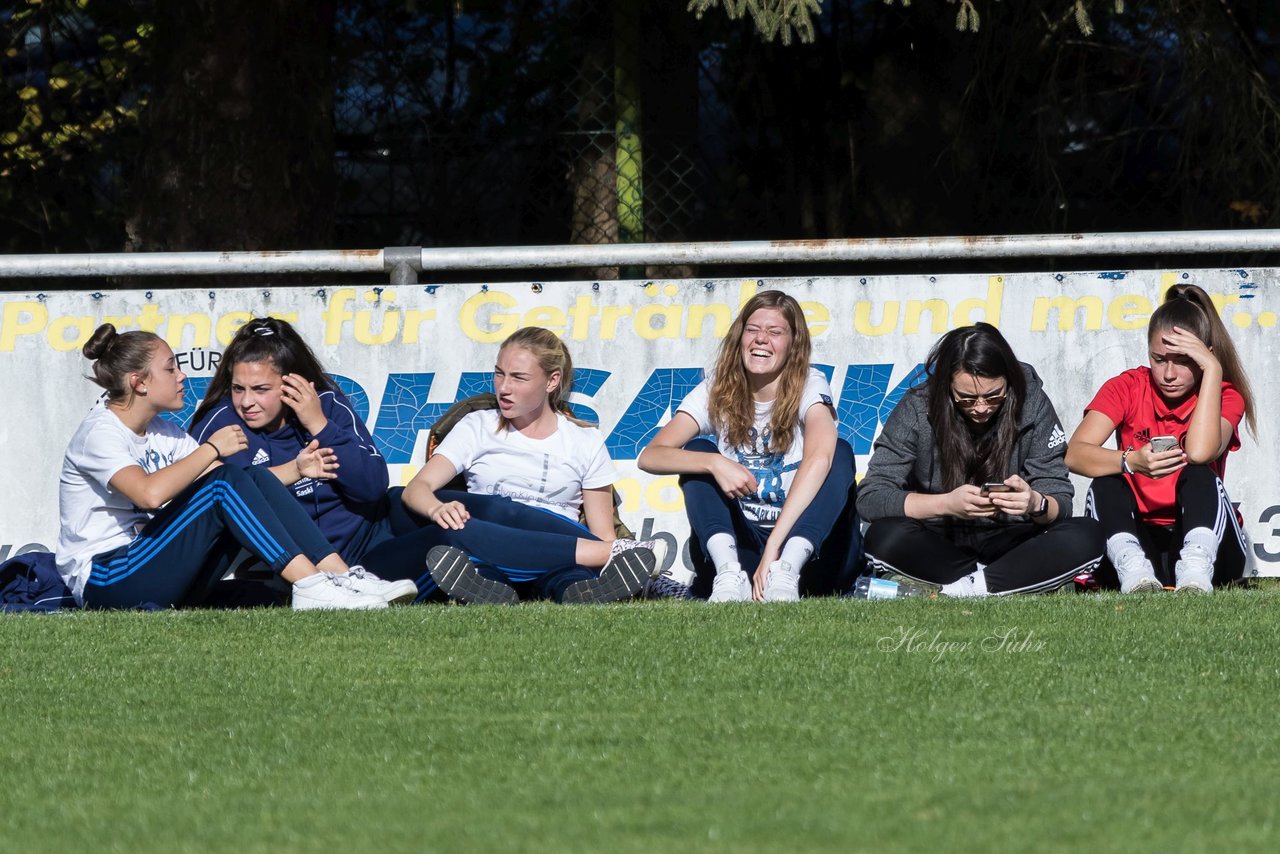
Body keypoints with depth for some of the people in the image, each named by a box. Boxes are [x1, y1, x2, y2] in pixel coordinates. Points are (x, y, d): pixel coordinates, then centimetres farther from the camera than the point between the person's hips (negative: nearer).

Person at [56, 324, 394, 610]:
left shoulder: (162, 433, 15)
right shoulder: (99, 433, -12)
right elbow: (150, 493, -32)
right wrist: (212, 449, -21)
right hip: (103, 581, -8)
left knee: (258, 483, -7)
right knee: (223, 485, -23)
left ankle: (340, 576, -18)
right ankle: (312, 587, -32)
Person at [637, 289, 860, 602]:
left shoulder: (809, 386, -9)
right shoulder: (717, 392, 0)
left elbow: (819, 458, -30)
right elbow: (650, 456, -12)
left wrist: (774, 546, -40)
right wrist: (714, 464, -32)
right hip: (742, 545, 2)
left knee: (840, 452, -23)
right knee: (698, 454, -12)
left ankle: (785, 573, -44)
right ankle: (730, 574, -35)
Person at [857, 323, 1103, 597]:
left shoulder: (1031, 404, -9)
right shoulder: (917, 409, -12)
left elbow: (1060, 501, -9)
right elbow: (870, 497, -18)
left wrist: (1036, 504, -34)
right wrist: (947, 504, -34)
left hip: (1008, 541, 1)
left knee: (1086, 537, -26)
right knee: (884, 538, -33)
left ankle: (953, 589, -24)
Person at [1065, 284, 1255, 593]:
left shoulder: (1225, 396, 0)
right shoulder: (1126, 387, 2)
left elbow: (1199, 453, -24)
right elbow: (1075, 454, -16)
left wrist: (1213, 369, -20)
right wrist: (1131, 461, -36)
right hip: (1138, 538, 1)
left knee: (1200, 476, -28)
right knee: (1105, 483, -25)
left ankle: (1195, 572, -52)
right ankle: (1133, 569, -49)